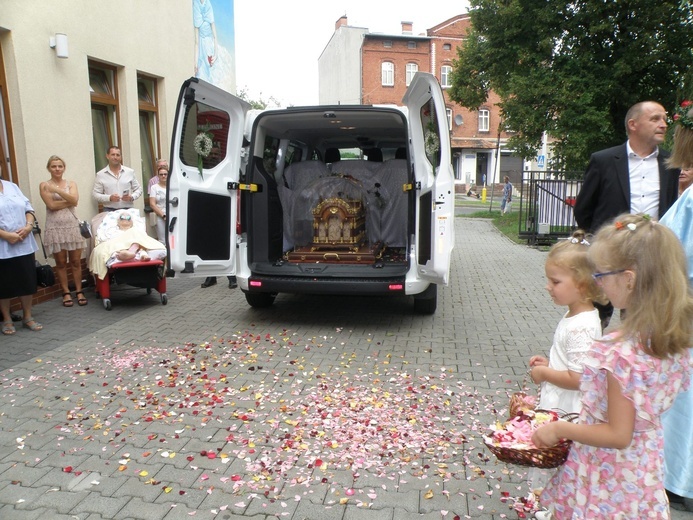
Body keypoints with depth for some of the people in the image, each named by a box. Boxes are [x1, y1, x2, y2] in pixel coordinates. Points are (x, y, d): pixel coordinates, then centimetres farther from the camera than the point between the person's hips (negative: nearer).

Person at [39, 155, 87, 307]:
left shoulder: (71, 184, 9)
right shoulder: (44, 185, 2)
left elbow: (74, 199, -10)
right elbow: (51, 205, -10)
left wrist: (57, 189, -16)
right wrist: (69, 201, -6)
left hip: (72, 225, 2)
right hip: (55, 227, -2)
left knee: (76, 261, 4)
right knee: (61, 263, 5)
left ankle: (79, 291, 12)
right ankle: (66, 293, 13)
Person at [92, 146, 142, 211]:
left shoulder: (130, 172, 9)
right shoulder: (100, 174, 6)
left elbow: (138, 189, 13)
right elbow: (95, 194, 4)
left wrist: (132, 197, -7)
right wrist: (109, 198, -13)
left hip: (127, 210, 1)